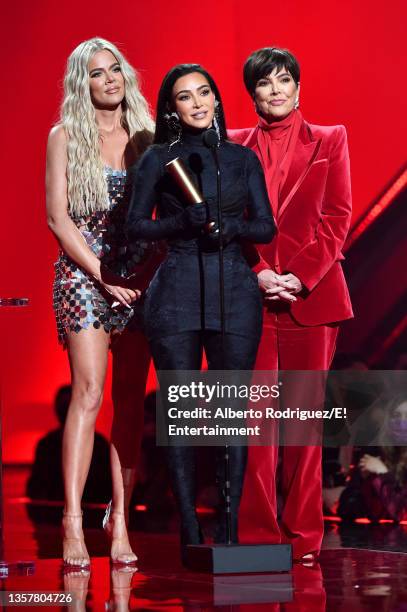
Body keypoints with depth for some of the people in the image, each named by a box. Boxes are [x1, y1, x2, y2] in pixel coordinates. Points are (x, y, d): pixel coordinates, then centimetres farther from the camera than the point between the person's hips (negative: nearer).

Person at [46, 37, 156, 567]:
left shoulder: (145, 138, 12)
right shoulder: (65, 136, 5)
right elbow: (58, 217, -2)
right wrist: (103, 276, -9)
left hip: (139, 279, 3)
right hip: (84, 274, -3)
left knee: (131, 399, 1)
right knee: (89, 390, -15)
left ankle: (120, 522, 5)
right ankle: (73, 523, -17)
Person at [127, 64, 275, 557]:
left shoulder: (242, 159, 13)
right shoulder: (158, 160, 7)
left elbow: (267, 226, 10)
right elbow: (135, 226, 2)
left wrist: (233, 226, -10)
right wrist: (184, 222, -13)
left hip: (234, 293, 2)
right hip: (175, 293, -1)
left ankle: (230, 529, 3)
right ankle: (189, 530, 2)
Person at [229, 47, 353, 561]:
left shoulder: (329, 141, 9)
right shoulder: (235, 146, 11)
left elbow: (337, 217, 2)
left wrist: (299, 276, -10)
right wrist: (259, 273, -9)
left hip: (312, 294, -1)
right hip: (251, 295, 1)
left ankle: (304, 536, 8)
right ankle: (258, 533, 3)